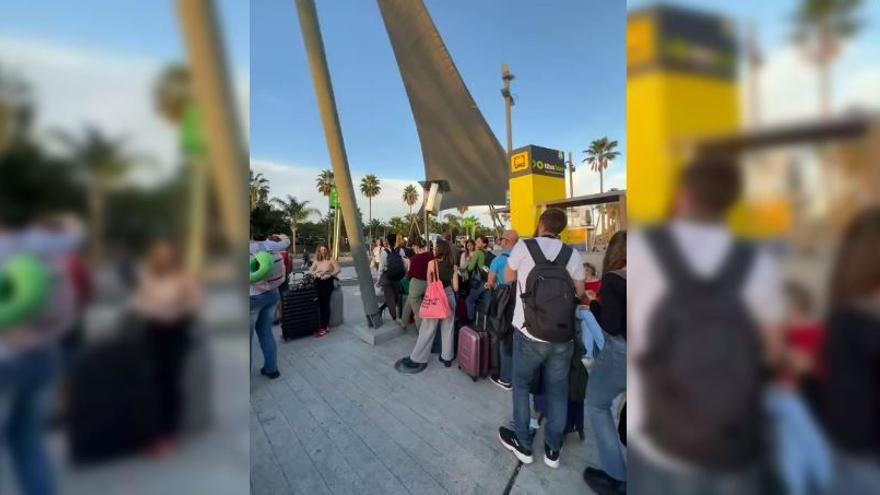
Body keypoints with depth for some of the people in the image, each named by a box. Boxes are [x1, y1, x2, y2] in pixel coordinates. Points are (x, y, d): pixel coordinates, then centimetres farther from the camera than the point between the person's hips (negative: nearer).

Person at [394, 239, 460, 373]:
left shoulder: (432, 263, -9)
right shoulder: (452, 266, 0)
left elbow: (429, 283, -2)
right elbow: (455, 287, 0)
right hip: (449, 297, 4)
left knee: (427, 330, 4)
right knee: (447, 329, 13)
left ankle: (417, 359, 14)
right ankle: (447, 357, 21)